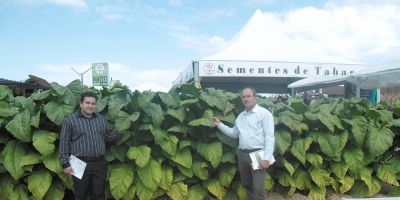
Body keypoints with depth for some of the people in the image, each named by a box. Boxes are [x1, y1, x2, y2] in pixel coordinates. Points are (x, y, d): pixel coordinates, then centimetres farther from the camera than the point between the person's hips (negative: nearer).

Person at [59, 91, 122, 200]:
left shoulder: (101, 119, 11)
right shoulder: (70, 120, -2)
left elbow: (110, 136, 15)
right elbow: (64, 143, -4)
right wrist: (65, 164, -8)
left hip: (99, 163, 4)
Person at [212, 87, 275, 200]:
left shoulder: (264, 113, -5)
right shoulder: (241, 116, 17)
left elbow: (269, 137, -11)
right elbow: (234, 133, 20)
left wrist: (266, 158, -19)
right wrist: (219, 125, 10)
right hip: (242, 154, 7)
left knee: (258, 188, -8)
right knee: (246, 185, 15)